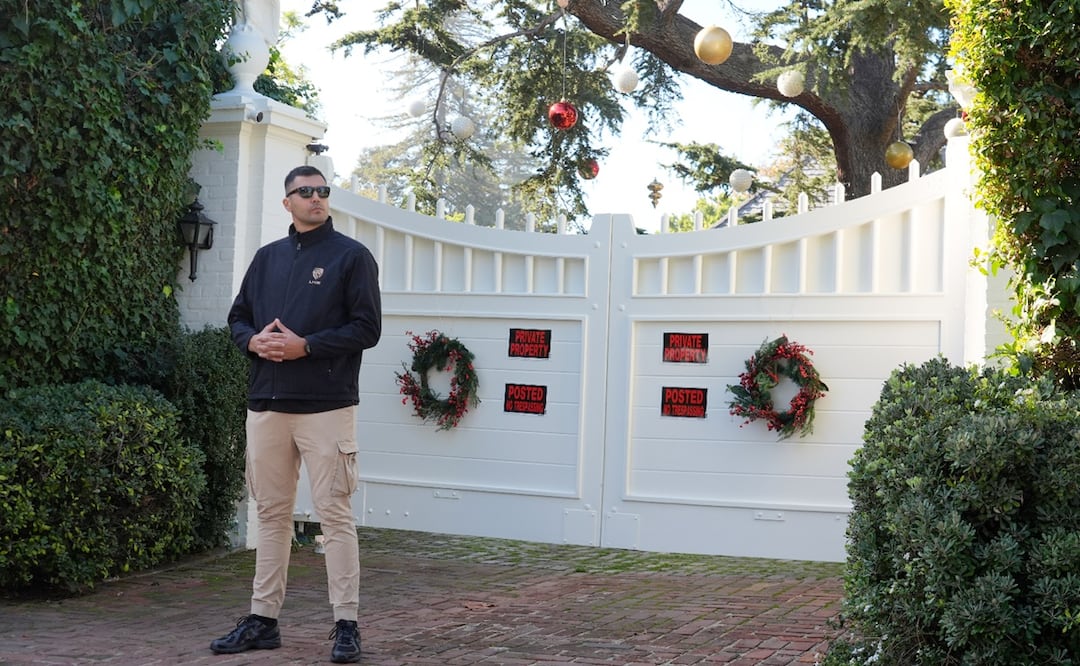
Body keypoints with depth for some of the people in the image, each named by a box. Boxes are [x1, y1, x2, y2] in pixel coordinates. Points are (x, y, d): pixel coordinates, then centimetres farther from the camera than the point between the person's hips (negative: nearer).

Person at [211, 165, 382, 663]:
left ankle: (346, 624, 1)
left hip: (327, 405, -5)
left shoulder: (352, 256, 1)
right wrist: (253, 340, -3)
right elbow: (238, 317, 20)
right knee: (271, 512, 11)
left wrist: (304, 346, -15)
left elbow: (366, 327, -7)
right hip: (266, 404, 5)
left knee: (335, 513, -5)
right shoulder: (267, 258, 16)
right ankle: (263, 619, 19)